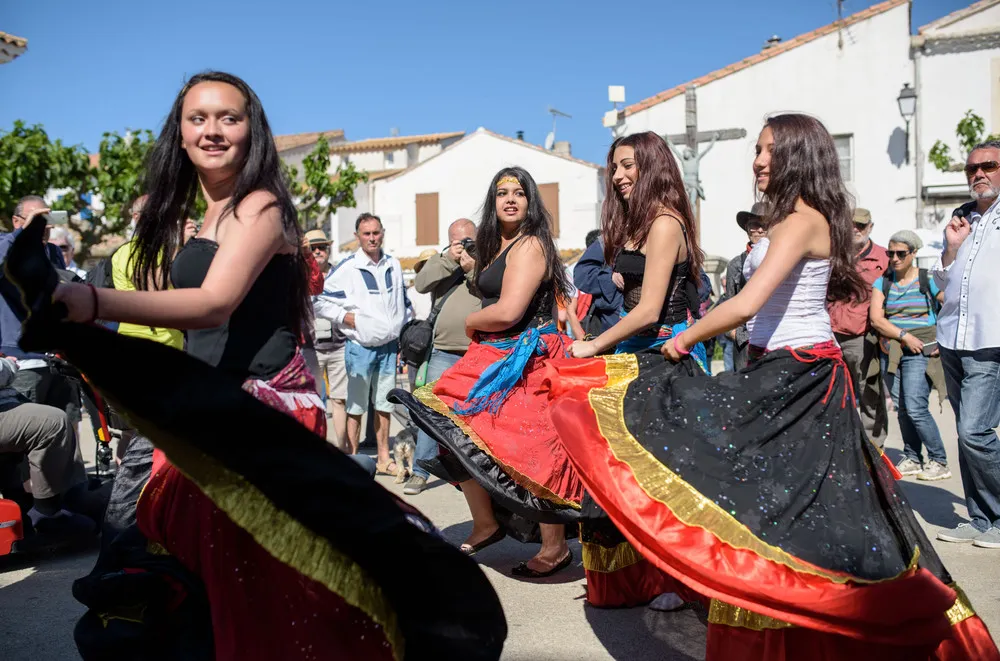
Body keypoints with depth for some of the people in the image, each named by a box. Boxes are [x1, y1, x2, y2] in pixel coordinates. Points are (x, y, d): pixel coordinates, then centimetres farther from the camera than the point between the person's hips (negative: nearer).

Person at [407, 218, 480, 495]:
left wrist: (473, 271, -15)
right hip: (444, 353, 2)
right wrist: (449, 259, -10)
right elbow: (421, 283, -5)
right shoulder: (440, 260, 13)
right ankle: (420, 471, 10)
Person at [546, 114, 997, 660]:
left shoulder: (800, 220, -16)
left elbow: (745, 305, -26)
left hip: (795, 376, -9)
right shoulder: (809, 219, 14)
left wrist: (682, 341, -14)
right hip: (787, 374, 9)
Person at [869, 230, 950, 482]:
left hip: (920, 350, -4)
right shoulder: (882, 283, 9)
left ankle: (939, 461, 0)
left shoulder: (929, 280, 0)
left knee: (915, 408, -13)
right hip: (891, 351, 4)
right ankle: (912, 459, 18)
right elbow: (876, 319, -1)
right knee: (902, 409, 7)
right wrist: (904, 335, -13)